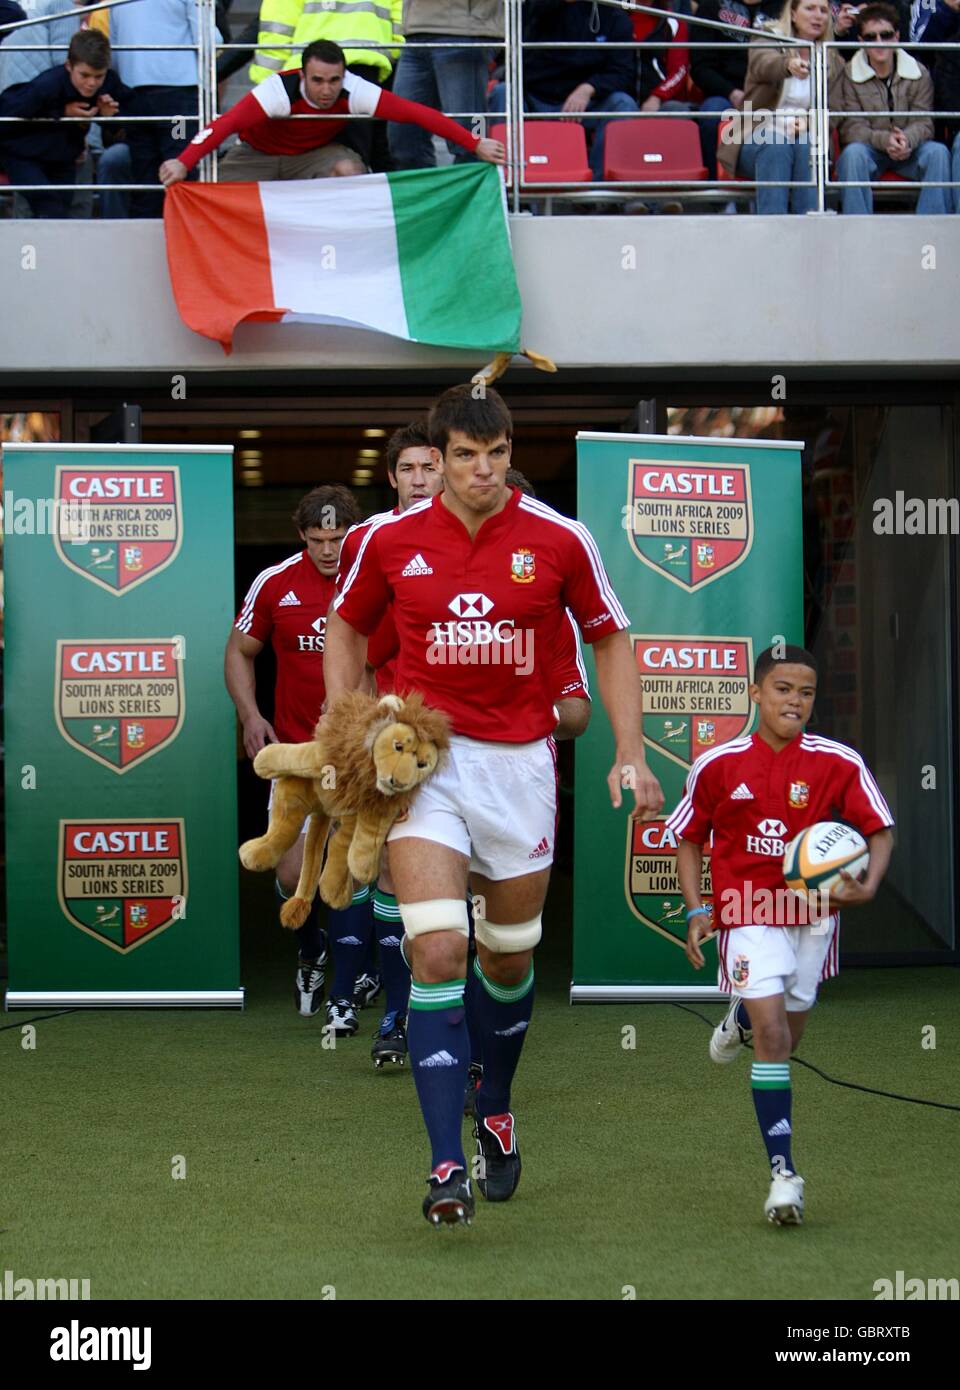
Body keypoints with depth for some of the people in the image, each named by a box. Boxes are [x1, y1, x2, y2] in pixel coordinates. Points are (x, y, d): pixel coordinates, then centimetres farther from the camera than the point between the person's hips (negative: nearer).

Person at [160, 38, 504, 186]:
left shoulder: (354, 91, -28)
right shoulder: (280, 90, -35)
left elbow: (417, 113, -30)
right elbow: (227, 123, -46)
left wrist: (475, 144, -35)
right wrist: (184, 163, -61)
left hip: (315, 154, 1)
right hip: (259, 154, -1)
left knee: (348, 168, -31)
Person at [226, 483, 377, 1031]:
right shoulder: (275, 584, -1)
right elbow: (241, 652, 12)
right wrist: (251, 715, -2)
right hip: (297, 750, 2)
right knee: (294, 874, -1)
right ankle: (312, 951, 31)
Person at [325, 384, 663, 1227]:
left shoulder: (560, 541, -4)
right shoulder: (391, 540, -2)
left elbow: (610, 640, 7)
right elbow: (347, 630, 14)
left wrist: (631, 754, -1)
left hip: (519, 763, 1)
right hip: (423, 757, -1)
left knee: (509, 958, 13)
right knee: (436, 953, -15)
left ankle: (495, 1113, 40)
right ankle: (447, 1165, -14)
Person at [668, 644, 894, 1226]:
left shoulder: (839, 763, -8)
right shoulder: (718, 765, -6)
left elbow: (880, 832, -3)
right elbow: (689, 838, 7)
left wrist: (867, 886, -22)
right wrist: (696, 909, -3)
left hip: (812, 911, 2)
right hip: (746, 911, -2)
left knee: (787, 1035, 17)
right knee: (773, 1036, -15)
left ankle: (743, 1016, 55)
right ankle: (783, 1172, -12)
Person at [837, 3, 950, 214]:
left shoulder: (918, 73, 0)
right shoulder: (849, 75, -6)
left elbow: (923, 122, -5)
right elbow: (852, 128, -11)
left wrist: (907, 140, -30)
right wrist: (884, 140, -30)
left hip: (909, 150, 2)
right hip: (869, 150, -2)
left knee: (938, 152, -29)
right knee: (852, 153, -35)